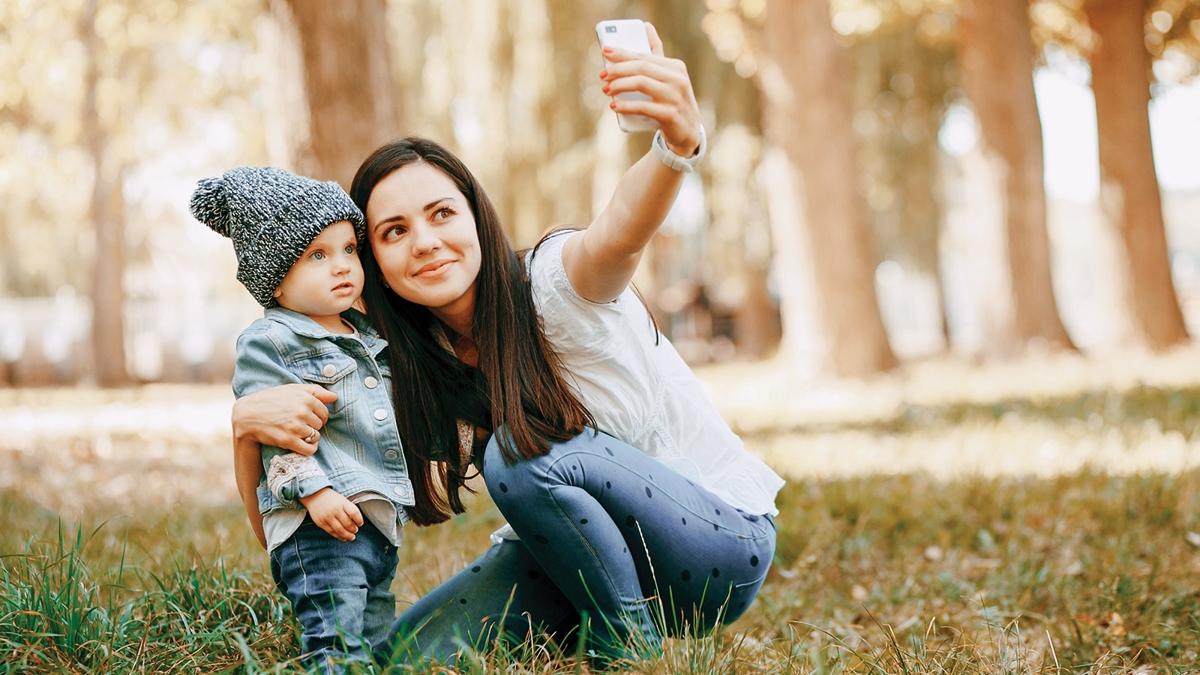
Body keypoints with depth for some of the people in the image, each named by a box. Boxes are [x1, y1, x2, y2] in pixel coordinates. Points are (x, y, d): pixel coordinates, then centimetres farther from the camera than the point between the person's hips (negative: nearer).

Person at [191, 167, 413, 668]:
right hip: (316, 528, -9)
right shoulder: (268, 342, -7)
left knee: (380, 652, 11)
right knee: (340, 654, -17)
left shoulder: (365, 337, 18)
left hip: (379, 522, 9)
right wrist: (314, 491, -23)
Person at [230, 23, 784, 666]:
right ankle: (613, 616, 10)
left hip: (721, 540, -6)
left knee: (521, 451, -29)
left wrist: (678, 143, -69)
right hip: (580, 543, 6)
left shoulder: (555, 281, -20)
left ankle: (628, 637, -9)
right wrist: (249, 420, -33)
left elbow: (620, 233, -47)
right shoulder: (403, 371, -5)